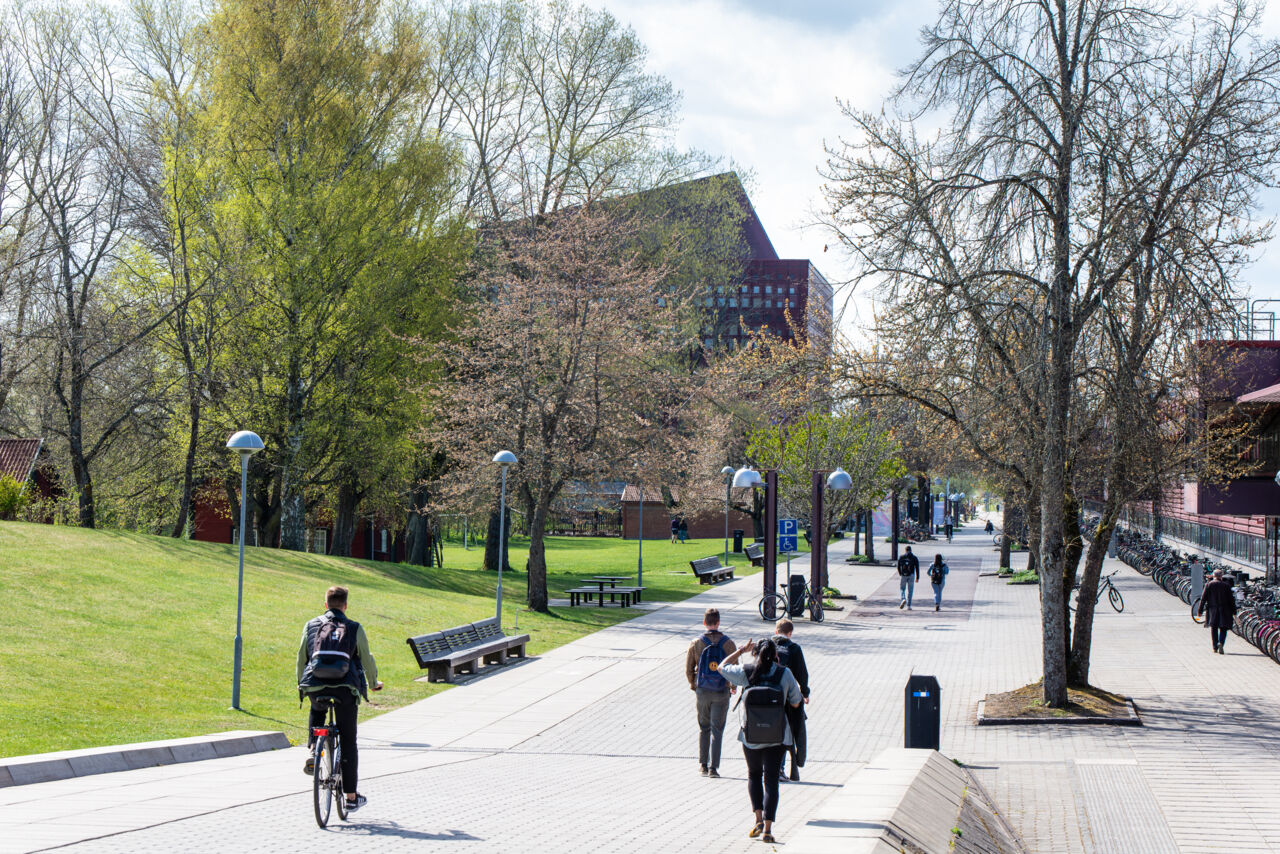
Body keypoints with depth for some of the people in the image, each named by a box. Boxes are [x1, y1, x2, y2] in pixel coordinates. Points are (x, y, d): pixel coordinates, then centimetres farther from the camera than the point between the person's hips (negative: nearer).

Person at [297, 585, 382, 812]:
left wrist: (301, 683, 32)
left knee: (316, 712, 37)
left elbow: (301, 657, 15)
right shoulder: (355, 629, 8)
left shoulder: (311, 626, 11)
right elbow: (367, 659, 12)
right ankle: (351, 797, 10)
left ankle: (313, 751, 13)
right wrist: (373, 683, 30)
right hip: (346, 688, -2)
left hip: (315, 687, 2)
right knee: (348, 742, 8)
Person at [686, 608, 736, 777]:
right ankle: (713, 767, -4)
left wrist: (693, 685, 18)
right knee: (717, 729, 3)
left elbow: (688, 669, 0)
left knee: (704, 728, 16)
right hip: (722, 692, -1)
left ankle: (703, 764, 16)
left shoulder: (696, 644, -4)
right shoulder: (728, 643, -6)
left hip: (702, 691, 1)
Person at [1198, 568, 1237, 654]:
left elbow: (1203, 598, -2)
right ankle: (1221, 643, -21)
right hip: (1224, 611, -1)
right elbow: (1231, 599, 0)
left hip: (1212, 610, 1)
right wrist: (1234, 612, 7)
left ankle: (1215, 647, 14)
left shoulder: (1208, 585, -1)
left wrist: (1200, 611, 2)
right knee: (1223, 628, 4)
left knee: (1214, 628, 13)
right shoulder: (1226, 585, -2)